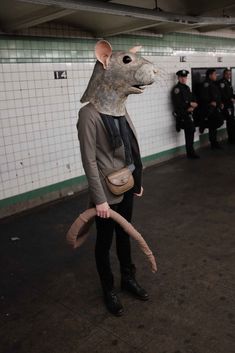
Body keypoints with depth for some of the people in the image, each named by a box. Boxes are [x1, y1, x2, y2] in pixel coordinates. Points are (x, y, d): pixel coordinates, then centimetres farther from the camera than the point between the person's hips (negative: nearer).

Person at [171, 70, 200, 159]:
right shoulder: (176, 89, -11)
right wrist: (190, 104, -15)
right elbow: (177, 103, -21)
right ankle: (190, 153, 3)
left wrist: (192, 107, -5)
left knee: (191, 132, 11)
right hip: (182, 115, -8)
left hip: (189, 114, 8)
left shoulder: (187, 88, 16)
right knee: (189, 133, -8)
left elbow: (192, 99, 18)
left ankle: (190, 152, 24)